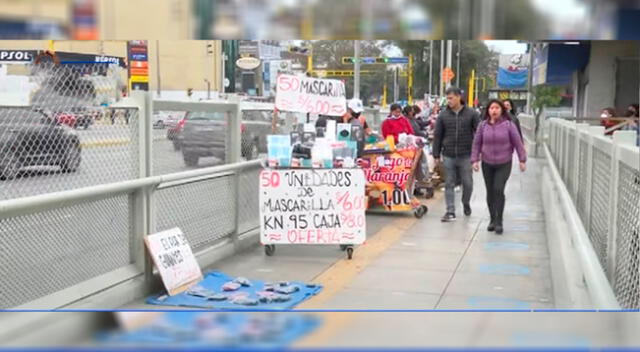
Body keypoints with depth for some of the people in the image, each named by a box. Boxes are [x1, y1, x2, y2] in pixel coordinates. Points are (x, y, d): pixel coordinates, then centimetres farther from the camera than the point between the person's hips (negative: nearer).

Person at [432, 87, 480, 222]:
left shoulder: (471, 114, 1)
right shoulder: (443, 115, 4)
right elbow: (437, 136, 8)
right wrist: (436, 155, 5)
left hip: (466, 156, -1)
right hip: (448, 156, 1)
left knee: (467, 183, 6)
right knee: (449, 184, 2)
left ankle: (466, 203, 33)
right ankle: (450, 212, 6)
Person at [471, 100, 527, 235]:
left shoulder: (508, 124, -5)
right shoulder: (483, 125, 0)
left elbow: (517, 142, -1)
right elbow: (477, 143, 5)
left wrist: (522, 160, -2)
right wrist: (475, 160, -2)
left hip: (504, 164, -3)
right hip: (487, 164, 3)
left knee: (498, 189, -14)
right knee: (490, 192, 8)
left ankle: (499, 221, -6)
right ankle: (493, 219, 24)